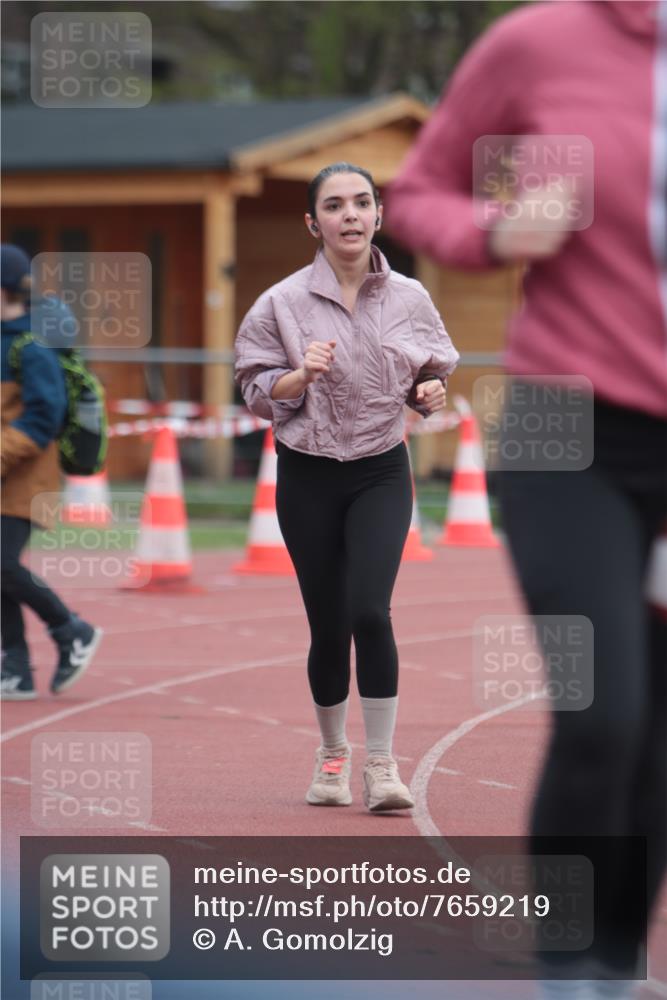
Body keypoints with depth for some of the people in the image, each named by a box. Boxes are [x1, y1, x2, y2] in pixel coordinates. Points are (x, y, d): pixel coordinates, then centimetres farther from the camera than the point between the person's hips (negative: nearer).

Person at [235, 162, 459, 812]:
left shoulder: (409, 299, 0)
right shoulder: (283, 303, -5)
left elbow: (428, 378, 11)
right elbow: (257, 390, -2)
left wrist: (429, 393, -11)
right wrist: (301, 375, -21)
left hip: (381, 473, 0)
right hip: (307, 477, 0)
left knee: (369, 611, -16)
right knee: (328, 625, 4)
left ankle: (381, 764, -6)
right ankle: (332, 753, 27)